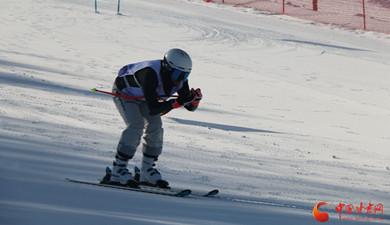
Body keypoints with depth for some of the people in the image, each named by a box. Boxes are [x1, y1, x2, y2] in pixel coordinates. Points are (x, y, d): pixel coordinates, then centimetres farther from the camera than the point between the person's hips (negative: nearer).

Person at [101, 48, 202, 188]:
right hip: (123, 92, -7)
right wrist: (177, 102, -47)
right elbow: (153, 108, -45)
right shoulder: (150, 74, -42)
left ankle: (147, 172, 3)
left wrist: (194, 98, -36)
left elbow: (190, 107, -14)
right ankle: (117, 172, -22)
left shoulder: (180, 79, -21)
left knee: (155, 126, -7)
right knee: (136, 126, -24)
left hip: (141, 97, 7)